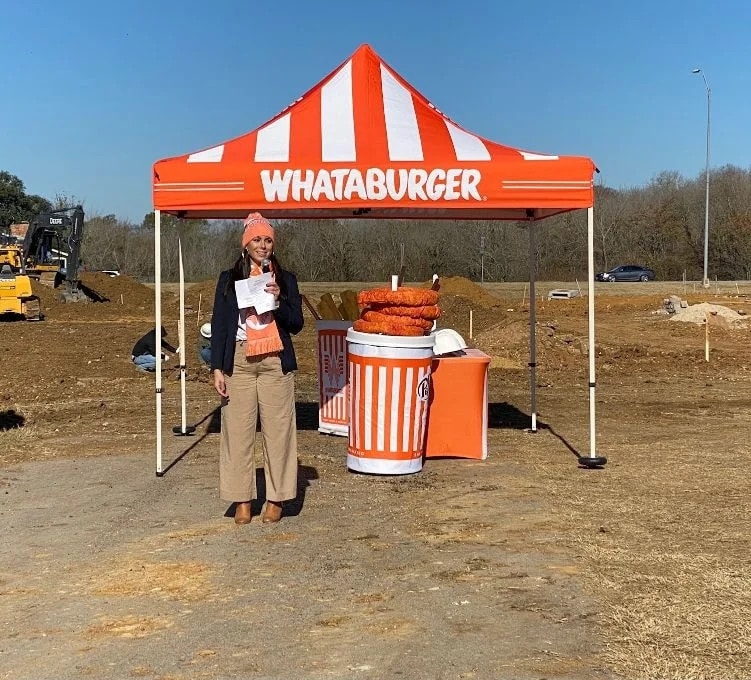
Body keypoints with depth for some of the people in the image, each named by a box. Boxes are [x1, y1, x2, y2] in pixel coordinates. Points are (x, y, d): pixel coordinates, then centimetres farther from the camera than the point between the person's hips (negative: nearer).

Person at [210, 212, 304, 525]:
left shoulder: (285, 279, 9)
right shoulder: (229, 279, 9)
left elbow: (296, 324, 5)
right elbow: (218, 325, 7)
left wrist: (278, 301, -12)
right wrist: (217, 368, 0)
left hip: (275, 362, 0)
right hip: (238, 360, 0)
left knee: (277, 430, -1)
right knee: (238, 430, -1)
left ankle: (276, 498, 10)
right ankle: (242, 499, 8)